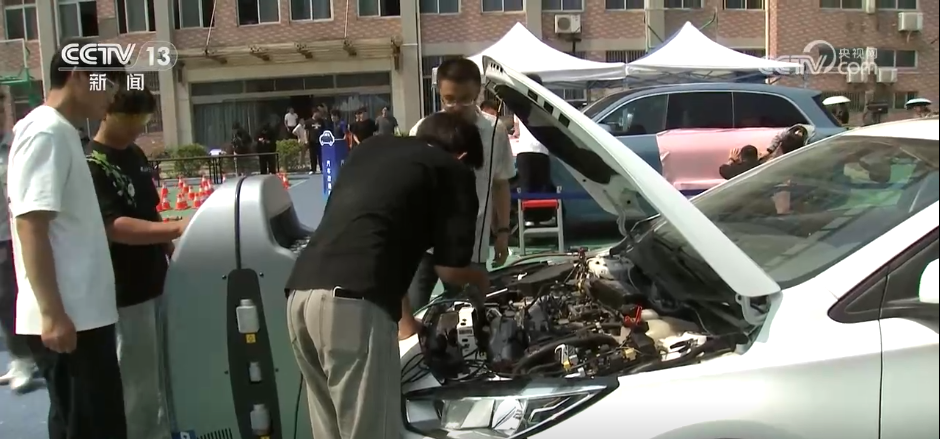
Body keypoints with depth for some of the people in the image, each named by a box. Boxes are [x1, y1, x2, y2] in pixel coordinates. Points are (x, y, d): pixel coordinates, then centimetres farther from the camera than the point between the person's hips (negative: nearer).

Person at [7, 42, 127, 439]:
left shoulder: (61, 133, 14)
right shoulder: (46, 134, -14)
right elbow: (31, 228, -20)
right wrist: (53, 314, -23)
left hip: (82, 312, 10)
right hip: (67, 318, -10)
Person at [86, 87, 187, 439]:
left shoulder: (136, 155, 9)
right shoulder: (91, 165, -16)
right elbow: (113, 226, -25)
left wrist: (172, 251, 14)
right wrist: (177, 228, -32)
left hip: (154, 281, 8)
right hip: (125, 292, -8)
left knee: (164, 377, 19)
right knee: (138, 387, 1)